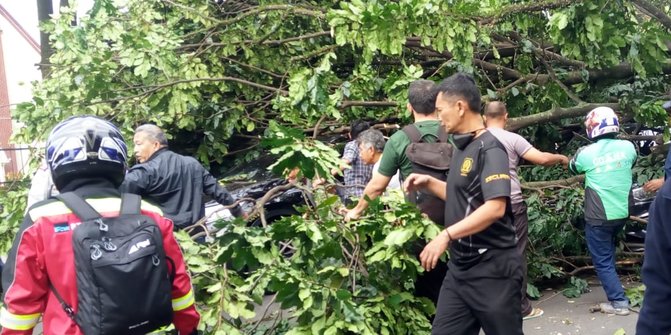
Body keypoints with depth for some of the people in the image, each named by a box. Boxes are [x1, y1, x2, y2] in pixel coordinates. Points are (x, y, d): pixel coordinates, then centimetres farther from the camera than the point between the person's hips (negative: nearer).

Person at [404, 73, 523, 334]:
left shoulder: (489, 149, -15)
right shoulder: (462, 147, 12)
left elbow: (495, 207, -27)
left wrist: (446, 236, -30)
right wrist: (429, 183, 11)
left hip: (492, 269, -8)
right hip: (460, 267, 9)